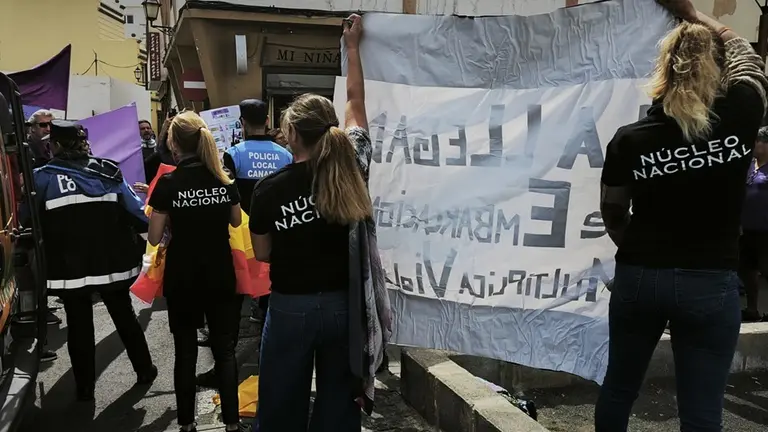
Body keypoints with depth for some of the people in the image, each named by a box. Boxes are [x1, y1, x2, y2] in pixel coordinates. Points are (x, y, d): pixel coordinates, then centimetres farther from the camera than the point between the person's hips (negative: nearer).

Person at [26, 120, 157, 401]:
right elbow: (135, 211, -6)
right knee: (124, 316, 18)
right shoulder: (108, 172, -3)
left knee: (79, 325, 11)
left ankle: (85, 387, 20)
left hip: (69, 267, -2)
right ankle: (145, 370, 28)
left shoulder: (42, 178, -7)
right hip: (112, 262, 2)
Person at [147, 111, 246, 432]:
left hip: (182, 279, -2)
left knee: (185, 351, 11)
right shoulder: (224, 180, -3)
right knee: (224, 348, 11)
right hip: (220, 276, 2)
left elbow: (154, 238, -8)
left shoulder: (168, 184, -13)